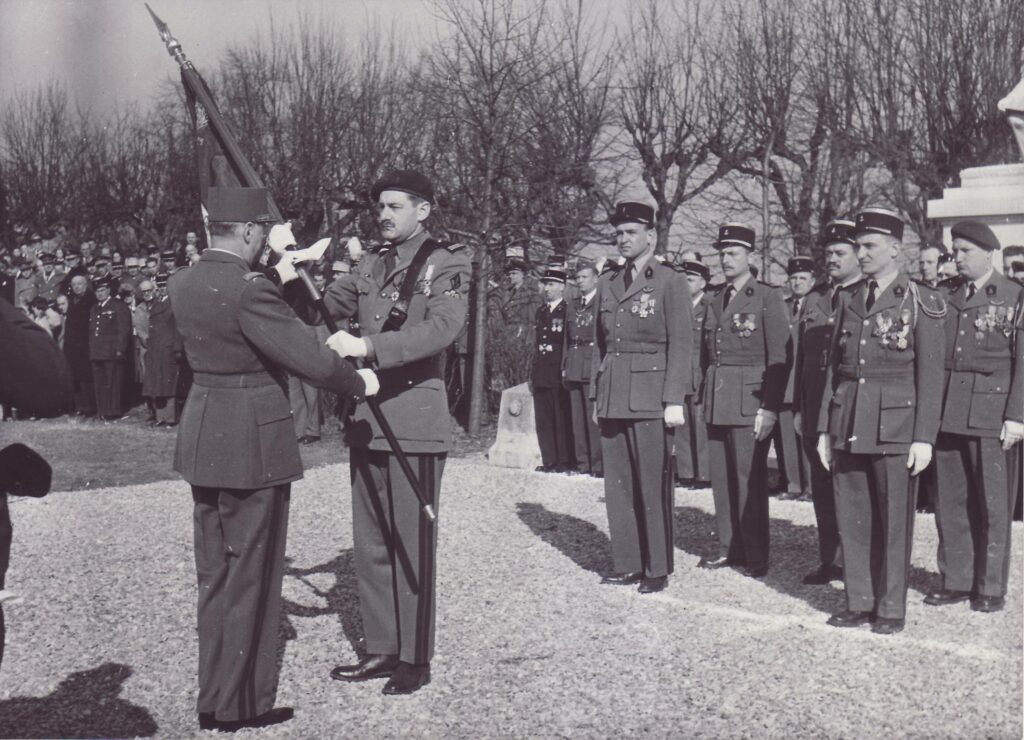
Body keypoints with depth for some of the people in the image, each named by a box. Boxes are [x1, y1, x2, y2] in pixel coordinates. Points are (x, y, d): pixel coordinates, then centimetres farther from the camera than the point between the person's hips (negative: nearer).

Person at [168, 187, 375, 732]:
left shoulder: (181, 286, 4)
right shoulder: (250, 292, -20)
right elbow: (313, 360, -20)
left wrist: (280, 276, 22)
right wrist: (360, 383, -2)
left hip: (202, 438, 8)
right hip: (253, 445, -8)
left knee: (215, 574, 17)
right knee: (250, 574, 5)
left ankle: (214, 700, 27)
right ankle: (241, 706, 16)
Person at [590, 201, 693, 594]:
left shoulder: (670, 282, -2)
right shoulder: (607, 283, 15)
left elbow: (680, 345, -6)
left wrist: (675, 400, -12)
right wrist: (596, 396, 15)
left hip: (650, 398, -5)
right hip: (613, 397, 6)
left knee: (653, 485, -2)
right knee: (618, 485, 7)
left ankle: (657, 569, 8)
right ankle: (627, 564, 17)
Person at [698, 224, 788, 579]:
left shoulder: (768, 297, -3)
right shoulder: (716, 300, 14)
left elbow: (779, 358, -8)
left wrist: (769, 408, -13)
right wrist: (706, 397, 12)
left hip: (749, 400, -6)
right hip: (717, 402, 6)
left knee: (750, 479, -4)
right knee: (721, 478, 8)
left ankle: (756, 557, 5)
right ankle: (729, 548, 18)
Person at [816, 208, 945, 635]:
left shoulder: (921, 303, -2)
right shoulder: (848, 300, 12)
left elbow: (930, 375, -4)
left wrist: (924, 437, -10)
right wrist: (825, 428, 10)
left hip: (894, 425, -4)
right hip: (848, 423, 4)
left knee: (894, 518, 2)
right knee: (852, 517, 7)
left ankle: (891, 608, 14)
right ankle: (859, 602, 19)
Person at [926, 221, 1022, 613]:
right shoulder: (945, 298, 12)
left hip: (992, 415, -4)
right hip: (948, 415, 4)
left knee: (993, 504, 3)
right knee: (950, 502, 8)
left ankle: (991, 587, 13)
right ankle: (956, 581, 18)